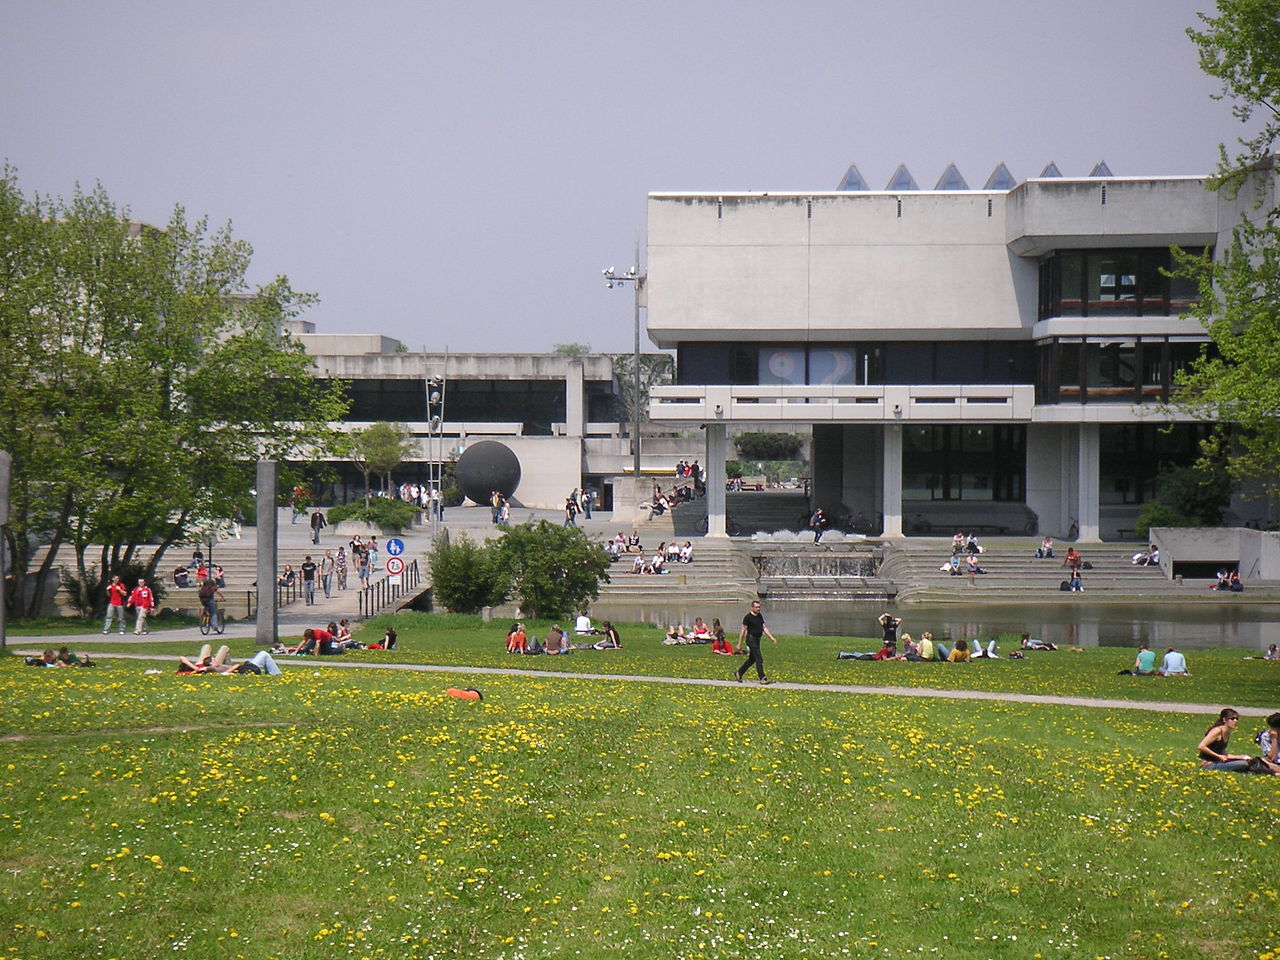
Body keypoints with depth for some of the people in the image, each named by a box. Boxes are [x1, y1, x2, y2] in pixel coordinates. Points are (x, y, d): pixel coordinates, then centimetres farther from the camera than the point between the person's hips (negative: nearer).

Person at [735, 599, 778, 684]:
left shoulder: (760, 616, 11)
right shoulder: (748, 617, -11)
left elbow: (764, 628, 16)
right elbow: (743, 630, -8)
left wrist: (771, 637, 6)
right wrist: (740, 644, -7)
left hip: (757, 640, 8)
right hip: (751, 640, -8)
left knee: (752, 659, 15)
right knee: (759, 659, -11)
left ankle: (738, 673, 28)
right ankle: (762, 678, -10)